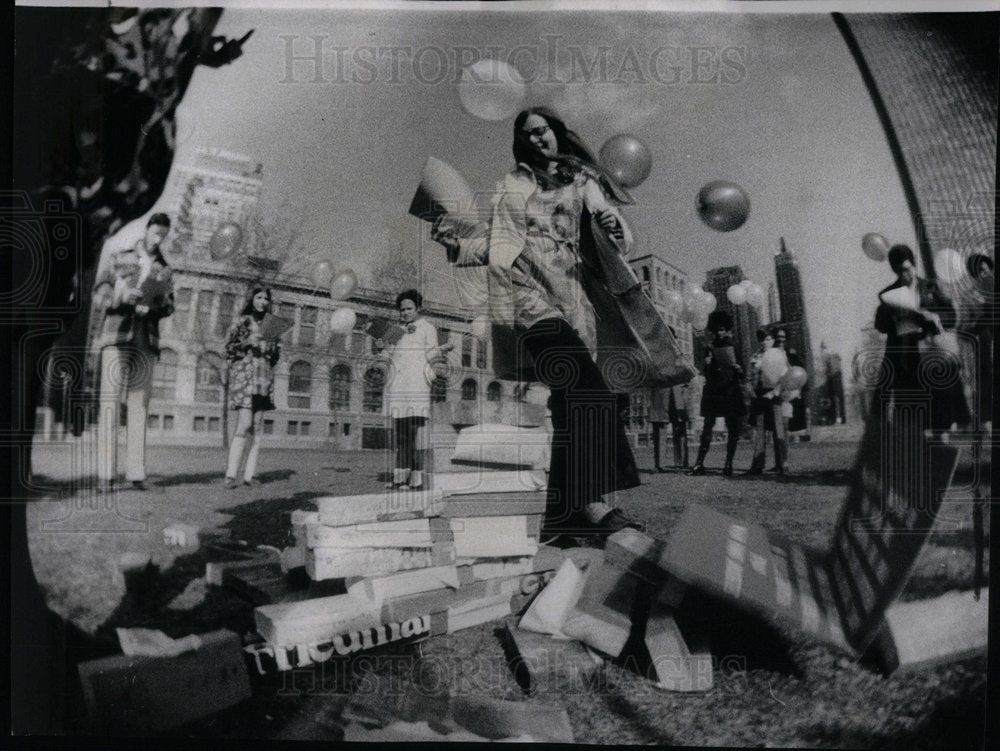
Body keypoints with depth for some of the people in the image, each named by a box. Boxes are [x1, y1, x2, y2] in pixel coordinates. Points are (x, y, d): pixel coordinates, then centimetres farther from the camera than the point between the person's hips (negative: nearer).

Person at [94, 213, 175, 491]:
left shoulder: (164, 270, 17)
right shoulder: (120, 259, 10)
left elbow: (168, 305, 12)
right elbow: (99, 293, 5)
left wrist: (153, 306, -11)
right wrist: (121, 297, -16)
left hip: (146, 342, 2)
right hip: (117, 337, -2)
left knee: (139, 405, -1)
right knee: (110, 401, -8)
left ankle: (136, 473, -1)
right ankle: (106, 474, -10)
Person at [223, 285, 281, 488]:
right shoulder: (242, 321, 3)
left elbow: (275, 355, 23)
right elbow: (229, 347, -1)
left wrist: (274, 346, 2)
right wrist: (248, 342, -14)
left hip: (264, 377, 6)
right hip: (244, 374, -6)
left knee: (257, 429, 1)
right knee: (244, 425, -16)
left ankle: (249, 475, 2)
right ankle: (230, 474, -15)